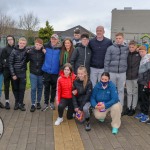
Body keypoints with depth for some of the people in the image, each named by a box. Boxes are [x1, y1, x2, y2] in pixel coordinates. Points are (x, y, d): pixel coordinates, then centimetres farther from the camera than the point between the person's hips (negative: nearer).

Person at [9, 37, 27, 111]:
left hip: (23, 73, 0)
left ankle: (20, 103, 13)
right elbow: (10, 63, -5)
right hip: (15, 73, 0)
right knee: (15, 89, 8)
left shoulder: (26, 51, -3)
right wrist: (13, 74, -10)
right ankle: (17, 102, 23)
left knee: (22, 89, 3)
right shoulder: (14, 51, -6)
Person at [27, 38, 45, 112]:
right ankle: (33, 104, 10)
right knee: (33, 88, 0)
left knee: (40, 88, 12)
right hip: (33, 73, 0)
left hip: (41, 73, 0)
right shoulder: (30, 51, -6)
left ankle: (38, 102, 28)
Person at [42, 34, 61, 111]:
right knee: (46, 87, 6)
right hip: (46, 71, 1)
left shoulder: (60, 49, -4)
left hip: (55, 72, 0)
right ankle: (46, 103, 16)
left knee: (54, 87, 11)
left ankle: (52, 102, 26)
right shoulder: (46, 46, -1)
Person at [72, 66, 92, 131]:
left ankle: (87, 122, -10)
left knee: (85, 108, -35)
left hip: (86, 101, -3)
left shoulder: (89, 83, -15)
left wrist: (81, 108, -20)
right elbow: (73, 94, -4)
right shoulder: (75, 82, -5)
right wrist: (75, 106, -14)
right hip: (78, 101, 3)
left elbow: (87, 96, -17)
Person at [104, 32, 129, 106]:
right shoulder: (110, 48, -4)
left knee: (121, 90, 11)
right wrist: (106, 73, -5)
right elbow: (106, 61, -3)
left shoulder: (127, 48, 2)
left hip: (122, 73, 2)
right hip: (112, 72, -1)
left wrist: (127, 70, 4)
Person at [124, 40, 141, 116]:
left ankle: (133, 108, 17)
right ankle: (128, 107, 21)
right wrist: (125, 74, 6)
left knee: (135, 93, 8)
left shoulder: (139, 54, -5)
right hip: (128, 77, 3)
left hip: (136, 77, -3)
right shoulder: (127, 54, 4)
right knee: (129, 93, 11)